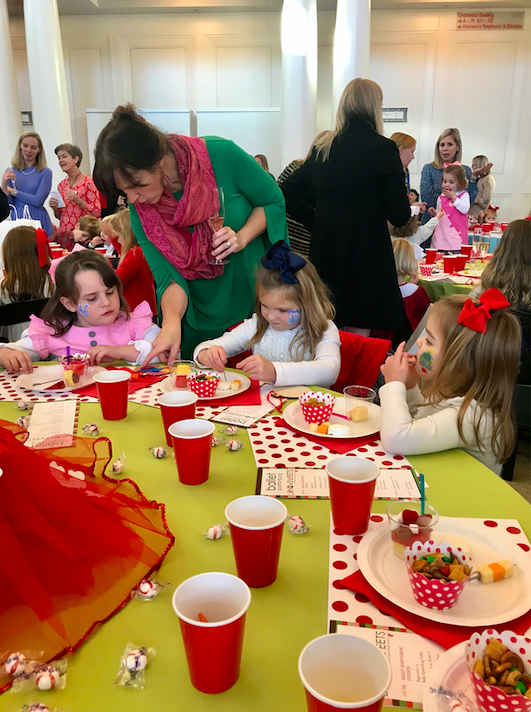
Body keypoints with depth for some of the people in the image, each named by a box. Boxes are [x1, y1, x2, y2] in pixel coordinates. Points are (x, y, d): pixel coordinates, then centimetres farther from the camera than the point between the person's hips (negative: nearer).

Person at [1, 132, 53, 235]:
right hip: (16, 220, 3)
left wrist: (12, 191, -3)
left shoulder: (45, 172, -1)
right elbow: (9, 205, 6)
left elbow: (37, 200, -11)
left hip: (38, 220, -2)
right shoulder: (10, 172, 9)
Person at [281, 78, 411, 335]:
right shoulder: (383, 149, -9)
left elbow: (287, 194, 9)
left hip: (325, 253, 5)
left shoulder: (322, 148, 5)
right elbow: (400, 216, -9)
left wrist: (318, 222, 12)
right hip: (367, 256, -5)